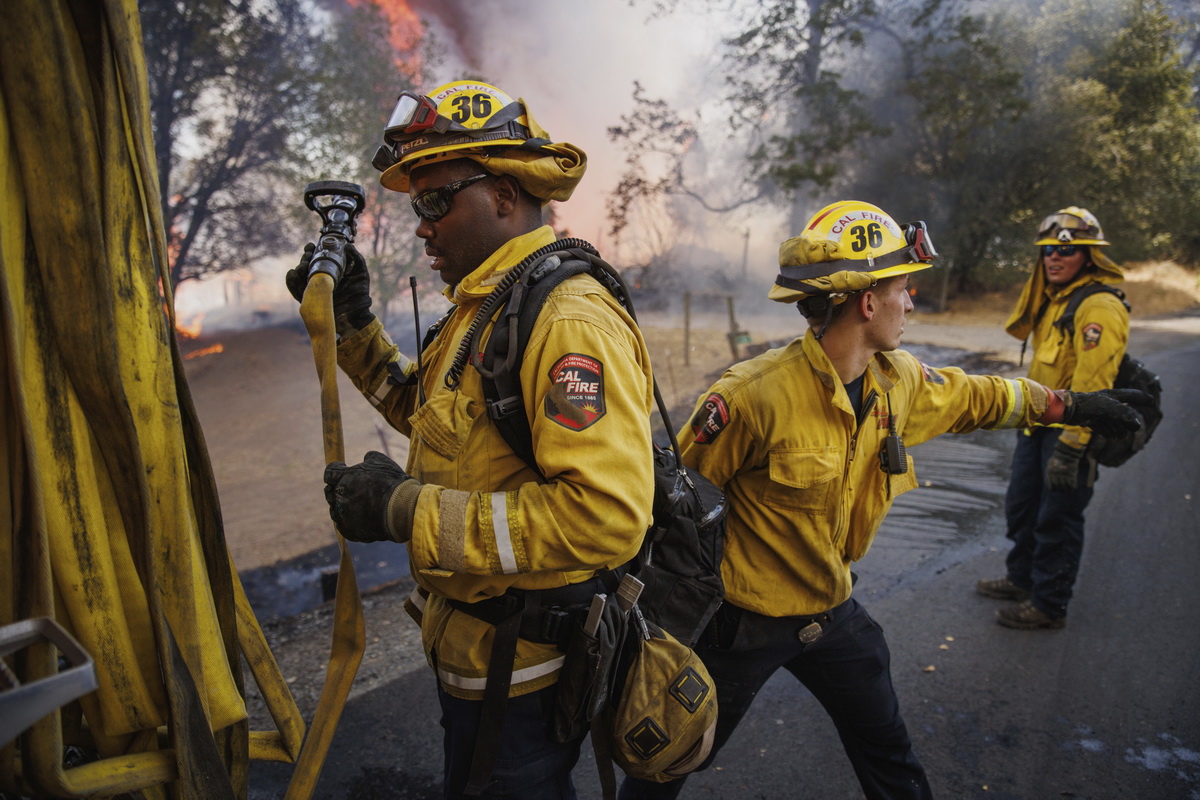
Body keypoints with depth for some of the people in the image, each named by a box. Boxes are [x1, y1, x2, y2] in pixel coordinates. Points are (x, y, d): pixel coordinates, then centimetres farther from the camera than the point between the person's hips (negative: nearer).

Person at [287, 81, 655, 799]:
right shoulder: (480, 308, 8)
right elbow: (430, 411, 22)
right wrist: (353, 325, 11)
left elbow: (606, 516, -35)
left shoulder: (570, 321, -26)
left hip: (518, 672, -10)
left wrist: (409, 510, -30)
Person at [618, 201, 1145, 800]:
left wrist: (1069, 405, 24)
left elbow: (976, 396, 14)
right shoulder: (755, 394, -29)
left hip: (832, 609, 6)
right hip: (743, 621, -6)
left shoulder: (900, 380, -6)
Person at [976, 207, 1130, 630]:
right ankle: (1022, 577, 38)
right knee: (1022, 505, 19)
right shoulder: (1053, 300, 13)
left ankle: (1049, 604, 16)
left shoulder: (1100, 308, -19)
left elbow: (1091, 384, -25)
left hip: (1072, 429, -9)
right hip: (1038, 422, 9)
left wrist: (1070, 445, -28)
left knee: (1057, 519, 1)